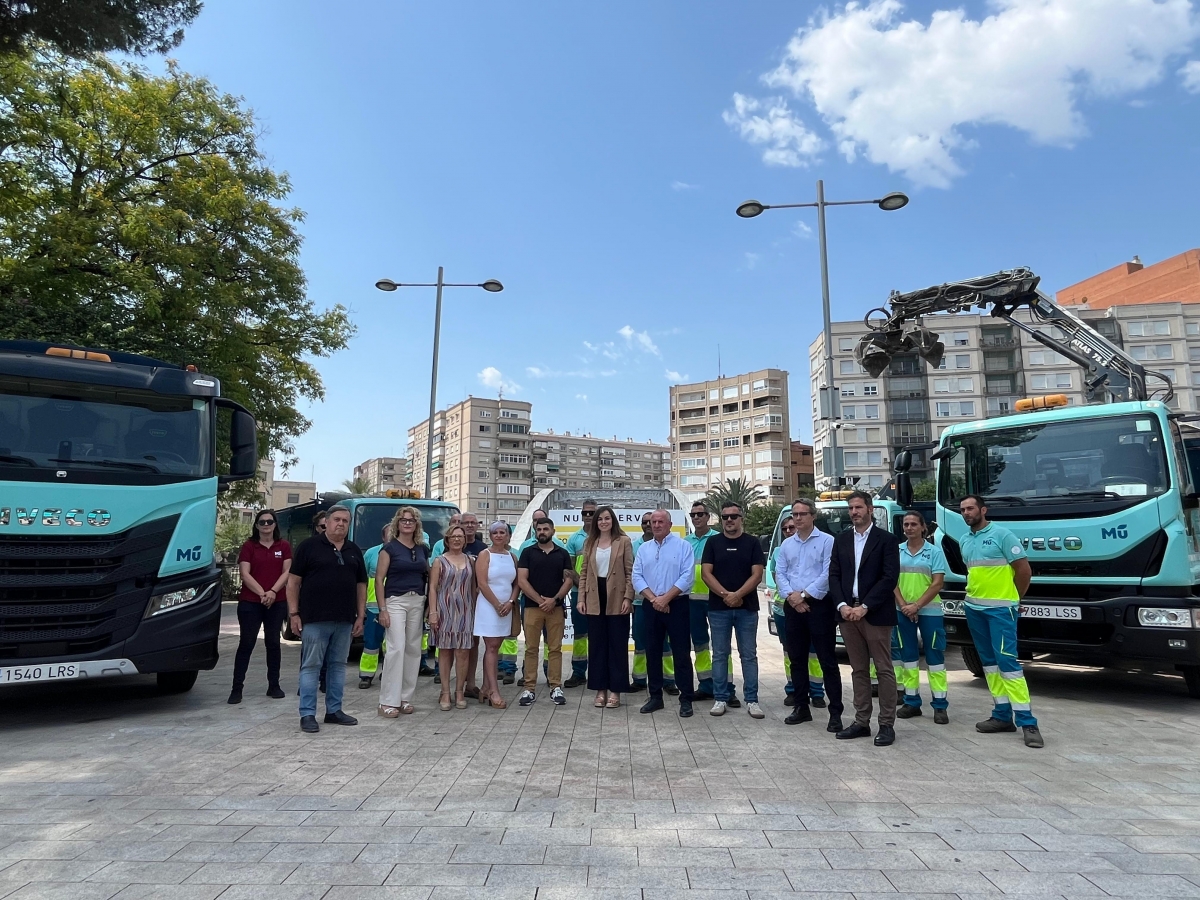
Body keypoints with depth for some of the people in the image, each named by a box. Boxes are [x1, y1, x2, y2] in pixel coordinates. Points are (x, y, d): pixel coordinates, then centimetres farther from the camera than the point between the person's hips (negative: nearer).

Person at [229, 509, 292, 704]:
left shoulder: (284, 546, 6)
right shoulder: (248, 546, 2)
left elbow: (287, 572, 0)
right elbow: (245, 574, -5)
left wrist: (273, 592, -14)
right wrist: (261, 593, -16)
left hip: (276, 603, 2)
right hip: (250, 603, -1)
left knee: (273, 643, 8)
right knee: (246, 644, 1)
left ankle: (274, 686, 16)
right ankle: (237, 688, 6)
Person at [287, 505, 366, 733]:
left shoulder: (354, 551, 12)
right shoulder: (309, 546, -2)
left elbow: (361, 585, 14)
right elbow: (293, 581, -2)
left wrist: (360, 616, 7)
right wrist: (294, 613, -8)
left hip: (345, 620, 5)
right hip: (314, 619, -5)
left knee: (338, 665, 11)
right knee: (311, 666, 1)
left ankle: (334, 711, 22)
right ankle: (307, 714, 9)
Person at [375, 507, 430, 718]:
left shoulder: (423, 548, 10)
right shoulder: (389, 548, -4)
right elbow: (379, 579, -6)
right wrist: (382, 609, -12)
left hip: (418, 602, 5)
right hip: (395, 601, -5)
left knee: (413, 649, 6)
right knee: (396, 648, -11)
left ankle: (405, 698, 15)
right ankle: (388, 701, -5)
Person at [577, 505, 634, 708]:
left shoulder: (624, 541, 0)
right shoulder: (589, 543, 10)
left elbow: (630, 572, -3)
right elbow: (584, 572, 9)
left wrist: (628, 597, -11)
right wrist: (581, 598, 2)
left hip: (616, 600, -3)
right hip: (595, 600, 3)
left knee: (617, 645, 3)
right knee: (597, 645, 8)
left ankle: (615, 690, 12)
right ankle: (600, 689, 18)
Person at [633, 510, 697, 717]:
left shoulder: (683, 546, -3)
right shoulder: (644, 548, 10)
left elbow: (687, 577, -12)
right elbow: (637, 577, 3)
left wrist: (665, 598, -15)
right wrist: (653, 599, -11)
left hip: (677, 605, -4)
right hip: (651, 606, 5)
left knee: (681, 653, -1)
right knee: (652, 652, 9)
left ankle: (686, 699, 7)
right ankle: (655, 696, 20)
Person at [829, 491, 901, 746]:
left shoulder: (886, 539, -2)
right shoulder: (841, 540, 12)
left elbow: (890, 578, -10)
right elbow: (834, 575, 8)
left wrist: (865, 607, -15)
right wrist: (842, 606, -7)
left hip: (876, 614, -4)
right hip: (848, 613, 4)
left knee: (884, 670, 1)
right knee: (859, 670, 11)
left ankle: (887, 725, 10)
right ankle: (861, 722, 18)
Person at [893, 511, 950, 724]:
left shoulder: (934, 552, -2)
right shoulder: (896, 551, 5)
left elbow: (938, 583, -8)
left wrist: (916, 605, -13)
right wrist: (904, 605, -10)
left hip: (929, 611, -3)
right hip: (903, 612, 3)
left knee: (934, 656, 1)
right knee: (907, 656, 8)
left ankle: (940, 705, 7)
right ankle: (912, 701, 17)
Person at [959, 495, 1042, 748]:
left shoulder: (1002, 534, -9)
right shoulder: (964, 541, 11)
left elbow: (1024, 570, -6)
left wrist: (1011, 599, 3)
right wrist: (975, 594, 10)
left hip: (1000, 608, -7)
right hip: (974, 608, 7)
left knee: (1007, 661, -10)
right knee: (989, 661, 9)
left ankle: (1027, 722, -5)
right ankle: (1002, 715, 16)